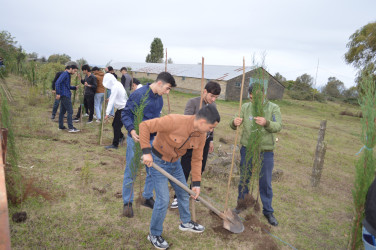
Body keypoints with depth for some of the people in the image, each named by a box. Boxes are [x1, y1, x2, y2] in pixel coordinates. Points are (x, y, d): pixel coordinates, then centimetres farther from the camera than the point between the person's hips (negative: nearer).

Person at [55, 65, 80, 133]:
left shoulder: (68, 75, 18)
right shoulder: (65, 74, -11)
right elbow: (57, 83, -20)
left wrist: (74, 87, 10)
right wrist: (58, 93, -23)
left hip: (65, 95, 10)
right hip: (65, 95, -10)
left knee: (62, 111, 13)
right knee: (70, 111, -10)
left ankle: (61, 126, 20)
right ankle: (71, 128, -10)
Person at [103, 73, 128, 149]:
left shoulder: (115, 87, -21)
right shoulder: (118, 84, 7)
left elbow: (111, 101, -24)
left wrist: (107, 113, -24)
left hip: (122, 109, -9)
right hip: (121, 108, 9)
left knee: (116, 126, -3)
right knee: (114, 124, 16)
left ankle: (115, 144, 5)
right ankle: (121, 136, 37)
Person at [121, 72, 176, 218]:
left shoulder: (159, 99, 7)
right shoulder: (138, 95, -16)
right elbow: (125, 114, -14)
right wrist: (131, 130, -28)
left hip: (151, 140, 7)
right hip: (136, 139, -7)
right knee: (131, 172, 4)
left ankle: (148, 197, 33)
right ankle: (127, 202, 20)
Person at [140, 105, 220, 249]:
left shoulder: (201, 135, -11)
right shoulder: (174, 121, -33)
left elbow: (197, 159, -1)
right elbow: (144, 126, -29)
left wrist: (196, 183, -2)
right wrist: (146, 151, -32)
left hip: (175, 163, 7)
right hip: (157, 162, -7)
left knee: (184, 193, 19)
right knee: (163, 199, -7)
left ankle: (186, 222, 45)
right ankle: (154, 234, 18)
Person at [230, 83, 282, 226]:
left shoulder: (273, 108, -3)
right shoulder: (245, 107, 1)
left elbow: (278, 127, -16)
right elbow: (233, 126, -4)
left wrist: (266, 123, -37)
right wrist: (234, 123, -29)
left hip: (266, 152, -1)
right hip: (247, 149, 2)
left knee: (265, 183, 8)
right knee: (244, 179, 14)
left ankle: (268, 211, 25)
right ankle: (241, 204, 34)